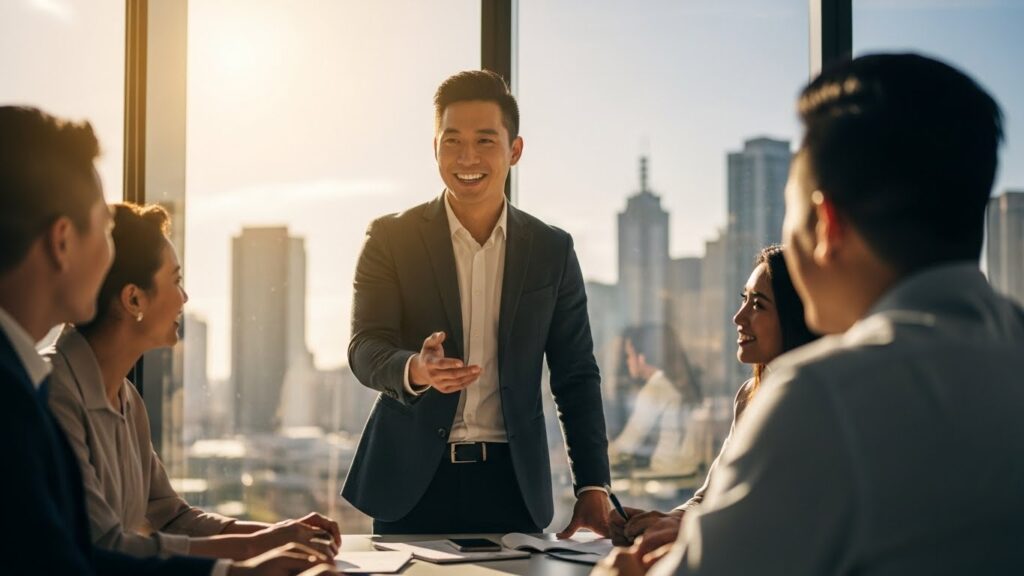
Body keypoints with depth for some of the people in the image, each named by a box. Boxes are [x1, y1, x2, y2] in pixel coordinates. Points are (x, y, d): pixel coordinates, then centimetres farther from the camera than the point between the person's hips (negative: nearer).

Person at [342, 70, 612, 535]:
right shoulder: (391, 239, 1)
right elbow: (365, 348, -8)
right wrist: (415, 370, -31)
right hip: (412, 480, -1)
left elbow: (577, 378, 7)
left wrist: (593, 488, -2)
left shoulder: (552, 250, 5)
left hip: (511, 481, 1)